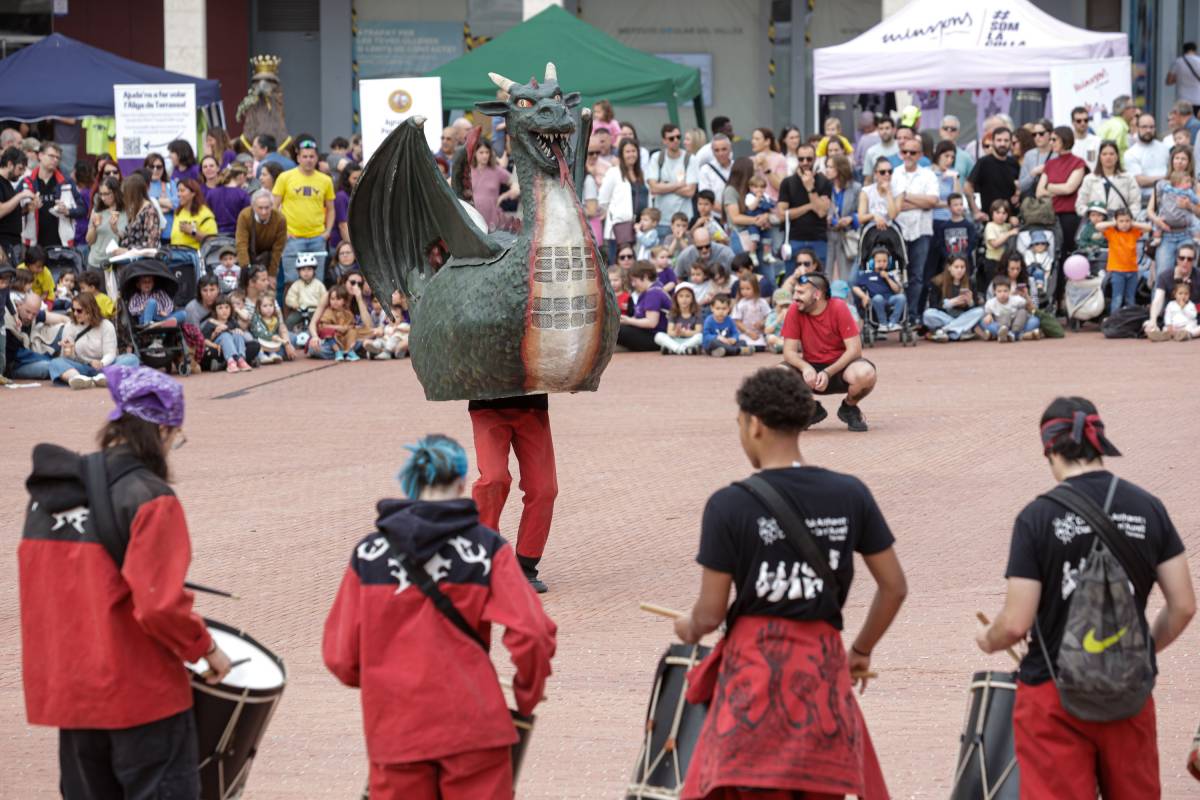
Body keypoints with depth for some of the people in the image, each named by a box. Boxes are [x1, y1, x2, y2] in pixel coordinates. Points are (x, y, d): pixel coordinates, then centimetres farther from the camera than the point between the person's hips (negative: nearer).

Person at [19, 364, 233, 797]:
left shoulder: (48, 493, 5)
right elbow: (160, 606, -21)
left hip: (68, 692, 7)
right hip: (140, 694, -7)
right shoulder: (149, 499, -16)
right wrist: (207, 650, -6)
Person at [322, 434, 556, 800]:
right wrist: (527, 700, 6)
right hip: (472, 726, -2)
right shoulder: (488, 548, -3)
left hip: (395, 732, 2)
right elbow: (531, 634, -11)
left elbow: (340, 655, 1)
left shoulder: (368, 553, 2)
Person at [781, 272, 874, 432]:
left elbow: (854, 350, -19)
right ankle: (811, 410, 4)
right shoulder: (795, 311, -9)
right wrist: (805, 367, -32)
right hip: (811, 369, 2)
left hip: (839, 366, -2)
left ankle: (849, 408, 0)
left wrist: (828, 373, -30)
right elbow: (789, 351, -9)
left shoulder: (838, 308, -16)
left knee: (865, 373, -36)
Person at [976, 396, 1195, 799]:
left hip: (1054, 694, -3)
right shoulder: (1148, 509, -1)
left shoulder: (1038, 517, -12)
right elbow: (1183, 606, 1)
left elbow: (1016, 624, -12)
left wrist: (988, 640, 9)